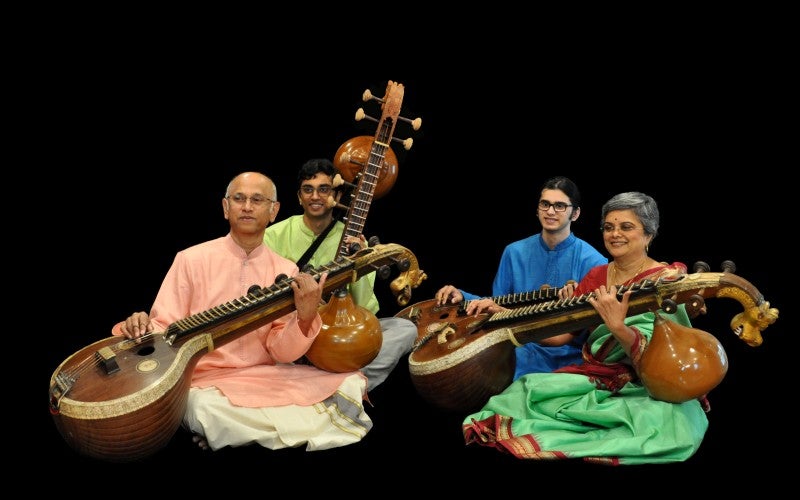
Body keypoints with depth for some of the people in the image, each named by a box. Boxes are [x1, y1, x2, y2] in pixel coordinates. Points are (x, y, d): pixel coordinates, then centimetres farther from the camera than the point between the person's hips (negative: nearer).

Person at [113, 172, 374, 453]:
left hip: (267, 377, 3)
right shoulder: (191, 260, -1)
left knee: (351, 385, -16)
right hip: (207, 380, -3)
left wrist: (305, 318, -23)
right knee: (208, 410, -38)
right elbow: (165, 328, -1)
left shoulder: (286, 272, 5)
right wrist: (143, 329, -24)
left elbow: (282, 351, -2)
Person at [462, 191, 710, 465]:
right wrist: (499, 312, -3)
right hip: (593, 378, 3)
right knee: (523, 395, -24)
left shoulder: (668, 281, -7)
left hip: (647, 388, -3)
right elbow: (558, 332, 5)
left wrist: (616, 325, -36)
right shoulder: (597, 276, 11)